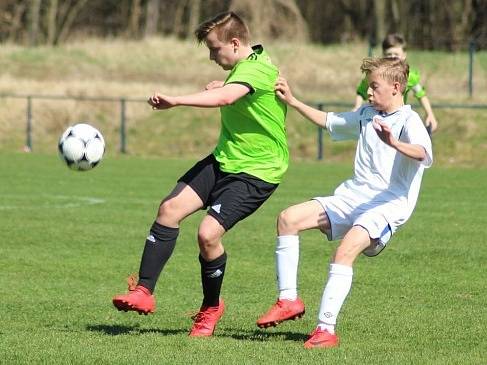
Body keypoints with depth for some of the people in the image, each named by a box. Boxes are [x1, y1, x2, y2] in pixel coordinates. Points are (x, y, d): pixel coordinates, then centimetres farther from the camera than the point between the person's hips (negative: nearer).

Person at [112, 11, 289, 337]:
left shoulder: (257, 68, -22)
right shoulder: (246, 66, 9)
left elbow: (224, 98, -41)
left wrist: (175, 101, -49)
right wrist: (223, 87, 10)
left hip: (257, 170, -9)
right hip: (224, 160, 9)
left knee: (208, 233, -19)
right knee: (170, 208, -5)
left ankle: (211, 307, 7)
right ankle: (144, 292, -2)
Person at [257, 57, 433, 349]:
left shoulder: (409, 121, -10)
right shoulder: (366, 115, 16)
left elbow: (423, 154, -31)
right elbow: (328, 121, 31)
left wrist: (394, 143, -51)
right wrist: (292, 101, 23)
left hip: (388, 205, -8)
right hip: (352, 197, 8)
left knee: (346, 250, -31)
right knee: (288, 219, -2)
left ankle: (326, 329, -31)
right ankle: (289, 300, 1)